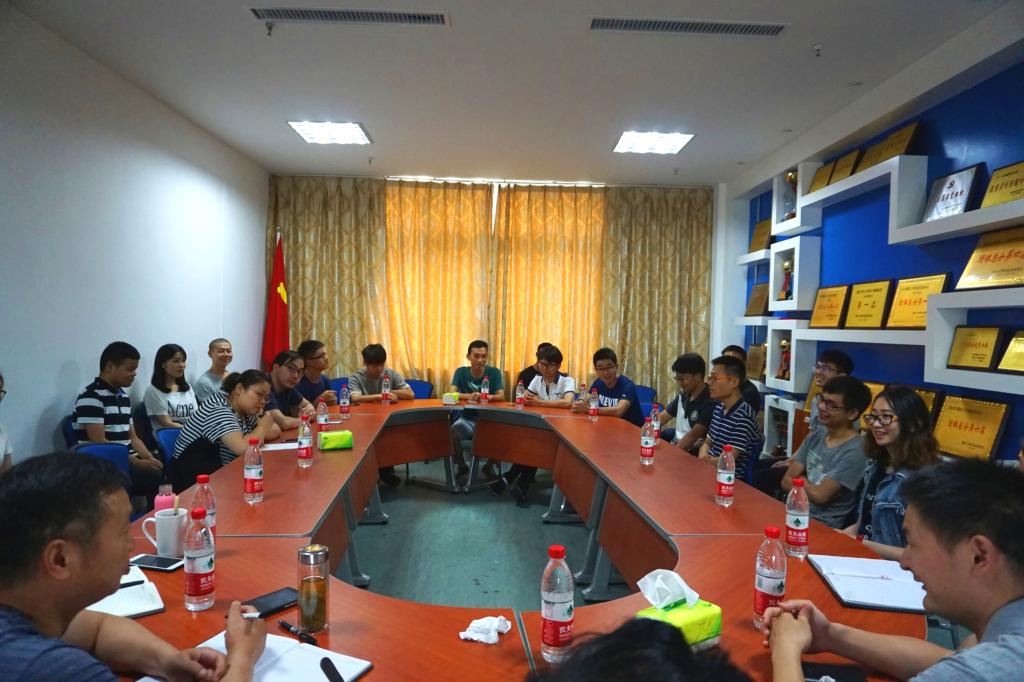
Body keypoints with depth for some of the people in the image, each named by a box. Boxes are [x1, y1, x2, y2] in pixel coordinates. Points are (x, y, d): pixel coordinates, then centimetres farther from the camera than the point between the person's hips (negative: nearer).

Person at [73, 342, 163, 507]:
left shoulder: (124, 397, 16)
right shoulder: (91, 397, -9)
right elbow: (99, 443, -16)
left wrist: (150, 460, 0)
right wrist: (137, 463, -20)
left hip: (128, 463, 8)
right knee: (158, 477, -30)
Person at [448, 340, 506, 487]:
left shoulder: (494, 372, -2)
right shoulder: (461, 372, -1)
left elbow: (501, 396, -12)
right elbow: (451, 394, -14)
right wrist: (469, 396, -34)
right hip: (467, 419, 0)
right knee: (452, 432, -31)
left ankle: (489, 467, 0)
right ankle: (462, 468, -4)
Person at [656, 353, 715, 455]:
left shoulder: (709, 402, -18)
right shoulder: (683, 395, 6)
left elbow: (694, 435, -23)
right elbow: (661, 417, 11)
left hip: (691, 452, -8)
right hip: (676, 440, 8)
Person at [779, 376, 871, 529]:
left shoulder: (854, 452, -15)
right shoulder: (815, 436, 8)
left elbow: (819, 495, -16)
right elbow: (786, 481, 6)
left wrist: (799, 480, 2)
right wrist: (808, 485, -11)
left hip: (823, 525, -7)